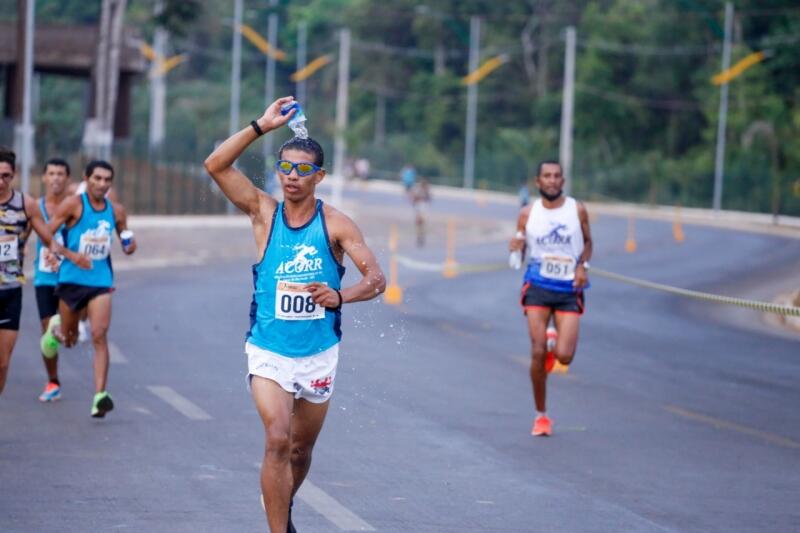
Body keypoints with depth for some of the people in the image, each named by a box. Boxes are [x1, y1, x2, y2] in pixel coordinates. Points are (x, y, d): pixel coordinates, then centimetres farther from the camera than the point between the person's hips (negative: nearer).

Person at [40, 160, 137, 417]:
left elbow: (126, 239, 20)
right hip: (72, 279, -2)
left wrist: (130, 245, -5)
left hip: (101, 281, 2)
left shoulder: (116, 211, 6)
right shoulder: (73, 205, -7)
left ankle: (99, 396, -19)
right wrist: (72, 256, -21)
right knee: (69, 339, 13)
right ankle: (56, 329, 51)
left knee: (99, 336, -15)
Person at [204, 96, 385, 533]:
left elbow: (376, 278, -10)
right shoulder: (264, 213, -2)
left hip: (320, 353, 2)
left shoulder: (335, 223, -4)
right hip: (268, 351, -1)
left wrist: (341, 296, -30)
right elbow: (216, 165, -11)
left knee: (301, 449, 15)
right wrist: (262, 127, -17)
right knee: (277, 440, -19)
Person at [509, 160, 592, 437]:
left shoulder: (577, 209, 0)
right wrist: (515, 250, -17)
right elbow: (518, 253, 7)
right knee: (538, 352, -8)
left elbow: (587, 242, 13)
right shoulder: (528, 213, 1)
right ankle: (541, 415, 7)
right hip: (538, 287, 0)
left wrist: (583, 266, -5)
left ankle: (556, 343, 29)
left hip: (569, 290, 0)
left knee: (564, 356, -11)